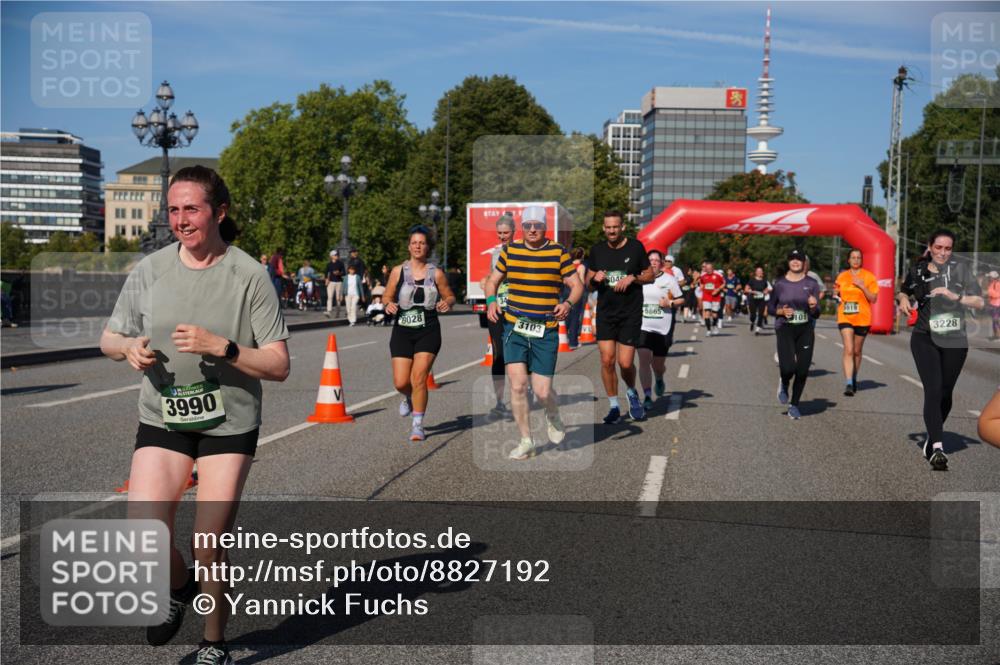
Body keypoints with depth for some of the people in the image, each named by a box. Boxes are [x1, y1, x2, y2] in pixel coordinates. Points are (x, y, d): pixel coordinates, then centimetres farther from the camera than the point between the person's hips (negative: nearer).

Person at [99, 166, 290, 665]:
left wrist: (221, 347, -24)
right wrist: (128, 347, -11)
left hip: (230, 423, -2)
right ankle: (178, 587, 23)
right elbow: (108, 338, 12)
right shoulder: (150, 269, 0)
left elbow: (278, 366, -11)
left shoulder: (249, 276, -9)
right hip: (162, 419, 3)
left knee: (210, 550, 0)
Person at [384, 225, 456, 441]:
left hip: (428, 332, -1)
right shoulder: (398, 271, 3)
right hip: (402, 331, 1)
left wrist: (447, 303, -14)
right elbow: (387, 297, 10)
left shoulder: (436, 273, 1)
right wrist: (389, 305, -13)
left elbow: (450, 296, 10)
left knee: (418, 378, -11)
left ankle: (418, 425, 3)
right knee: (400, 383, -1)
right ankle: (408, 398, 37)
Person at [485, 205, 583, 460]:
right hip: (514, 327, 2)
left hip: (546, 331, -1)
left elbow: (577, 285, 4)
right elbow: (492, 280, 17)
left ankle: (553, 418, 33)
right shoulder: (510, 249, 6)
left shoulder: (558, 252, 1)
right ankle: (526, 441, 8)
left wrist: (567, 303, -17)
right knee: (517, 386, -9)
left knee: (542, 392, -3)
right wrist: (491, 301, -3)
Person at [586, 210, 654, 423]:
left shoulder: (635, 247, -2)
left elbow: (650, 275, 4)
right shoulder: (597, 250, 5)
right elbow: (588, 280, 13)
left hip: (631, 313, -2)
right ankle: (614, 406, 11)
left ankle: (632, 392, 28)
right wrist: (595, 279, -9)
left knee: (625, 363, -5)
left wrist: (632, 278, -13)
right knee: (607, 360, -5)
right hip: (605, 312, 2)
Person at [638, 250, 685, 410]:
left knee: (658, 364, 8)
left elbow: (681, 299, 6)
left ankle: (659, 380, 45)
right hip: (643, 326, 1)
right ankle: (647, 397, -9)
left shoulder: (669, 279, 1)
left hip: (663, 328, 0)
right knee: (644, 360, -14)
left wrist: (670, 303, -11)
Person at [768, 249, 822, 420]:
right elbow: (770, 307, 10)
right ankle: (784, 384, 18)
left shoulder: (811, 283, 3)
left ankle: (794, 405, 21)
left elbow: (816, 315, 3)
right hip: (784, 329, -2)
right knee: (788, 368, -19)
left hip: (805, 330, 2)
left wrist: (813, 307, -20)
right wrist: (781, 311, -10)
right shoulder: (780, 283, 2)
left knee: (802, 371, 1)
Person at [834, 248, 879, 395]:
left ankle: (854, 379, 32)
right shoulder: (841, 276, 8)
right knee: (848, 350, -13)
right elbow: (837, 295, 21)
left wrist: (862, 286, -15)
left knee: (857, 351, 12)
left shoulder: (868, 276, 1)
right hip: (845, 317, 0)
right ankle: (848, 384, -19)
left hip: (862, 318, 0)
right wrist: (836, 294, -2)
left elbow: (873, 299, -3)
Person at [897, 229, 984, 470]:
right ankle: (938, 448, -21)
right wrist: (903, 301, 0)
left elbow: (979, 302, -8)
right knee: (933, 391, -16)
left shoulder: (959, 270, -2)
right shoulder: (917, 272, 2)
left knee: (945, 393, 10)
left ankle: (932, 438, 32)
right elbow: (903, 293, 21)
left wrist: (955, 296, -24)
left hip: (955, 342, 1)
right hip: (925, 339, -1)